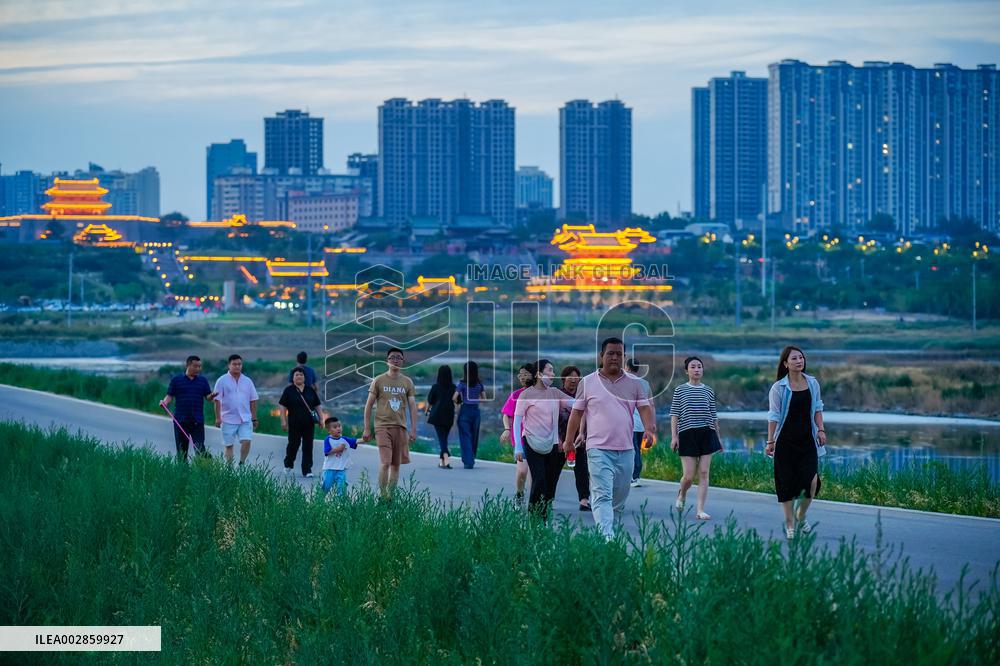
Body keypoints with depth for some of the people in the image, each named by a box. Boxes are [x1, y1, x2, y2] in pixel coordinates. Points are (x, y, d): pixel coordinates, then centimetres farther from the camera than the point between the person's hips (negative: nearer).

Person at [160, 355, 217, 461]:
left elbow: (208, 397, 7)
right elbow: (170, 395, 5)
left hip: (198, 421, 0)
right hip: (180, 420, 0)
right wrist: (165, 402, -16)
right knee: (181, 450, 5)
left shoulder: (203, 380, 9)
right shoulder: (176, 379, 4)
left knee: (200, 448, -8)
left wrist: (211, 396, -17)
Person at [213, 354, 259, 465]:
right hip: (228, 419, -2)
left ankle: (242, 463, 2)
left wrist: (254, 418, 10)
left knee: (246, 441, -13)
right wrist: (218, 418, -9)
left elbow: (253, 401, 13)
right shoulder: (222, 381, 0)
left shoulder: (248, 381, 10)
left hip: (245, 419, 2)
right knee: (228, 445, 3)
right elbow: (217, 400, -3)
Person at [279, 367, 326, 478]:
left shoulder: (310, 390, 9)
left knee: (308, 446, 0)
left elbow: (318, 405, 13)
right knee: (293, 444, 6)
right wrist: (283, 421, -8)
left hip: (309, 423, 2)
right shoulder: (289, 390, 0)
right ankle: (288, 465, 31)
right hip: (294, 424, -2)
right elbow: (283, 406, -2)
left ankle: (307, 470, 3)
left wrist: (321, 419, 5)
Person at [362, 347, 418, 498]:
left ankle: (391, 496, 14)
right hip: (382, 426, -3)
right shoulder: (379, 381, 1)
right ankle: (382, 496, -8)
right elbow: (369, 405, 3)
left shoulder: (407, 382, 8)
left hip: (400, 427, 3)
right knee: (385, 463, -14)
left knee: (396, 464, 5)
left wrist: (413, 429, 0)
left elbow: (412, 406, 8)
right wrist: (367, 429, -1)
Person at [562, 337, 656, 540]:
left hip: (626, 451, 3)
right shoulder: (587, 383, 4)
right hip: (598, 449, -3)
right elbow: (576, 413, 9)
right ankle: (606, 538, -27)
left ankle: (614, 533, 27)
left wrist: (650, 429, -19)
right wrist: (569, 440, 7)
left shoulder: (635, 384, 9)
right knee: (602, 496, -16)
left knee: (619, 499, 11)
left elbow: (645, 408, 0)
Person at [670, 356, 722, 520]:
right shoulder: (680, 390, 3)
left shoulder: (708, 391, 10)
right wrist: (674, 436, -6)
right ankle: (682, 494, 30)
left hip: (706, 433, 2)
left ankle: (700, 510, -2)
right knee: (689, 476, -4)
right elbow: (674, 415, 2)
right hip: (687, 434, -2)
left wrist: (718, 437, 14)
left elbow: (714, 416, 14)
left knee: (704, 473, -4)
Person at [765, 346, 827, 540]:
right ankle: (790, 525, 13)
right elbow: (774, 416, -4)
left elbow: (817, 409, 14)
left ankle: (801, 516, 15)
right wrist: (770, 441, -6)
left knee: (812, 480, -10)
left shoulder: (812, 383, 6)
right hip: (786, 441, -2)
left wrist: (821, 430, 1)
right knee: (787, 483, 0)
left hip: (807, 440, 2)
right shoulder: (778, 388, -5)